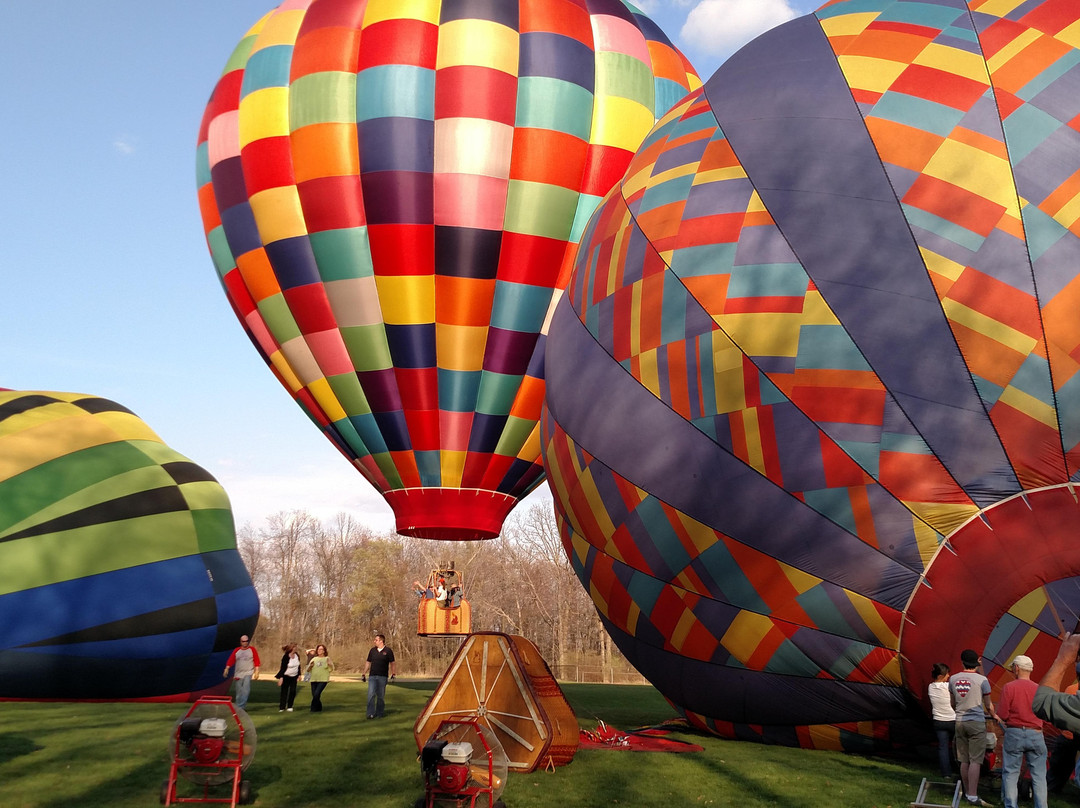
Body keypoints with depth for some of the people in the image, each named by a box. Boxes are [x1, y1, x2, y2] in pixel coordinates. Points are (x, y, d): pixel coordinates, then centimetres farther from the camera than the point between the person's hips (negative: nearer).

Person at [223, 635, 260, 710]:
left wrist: (256, 671, -6)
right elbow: (231, 660, 2)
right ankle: (237, 707, 15)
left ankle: (240, 707, -21)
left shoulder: (252, 649, 3)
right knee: (239, 692, 5)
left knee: (245, 690, -19)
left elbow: (256, 661, 0)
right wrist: (227, 669, -10)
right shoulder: (236, 650, 9)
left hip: (248, 673, -3)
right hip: (238, 674, 3)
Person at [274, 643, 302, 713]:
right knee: (284, 692, -2)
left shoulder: (297, 656, 1)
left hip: (294, 676, 5)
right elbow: (282, 668, -17)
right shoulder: (285, 657, -17)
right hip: (286, 676, -5)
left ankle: (289, 707, 11)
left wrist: (299, 674, 13)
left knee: (293, 691, 0)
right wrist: (281, 678, -20)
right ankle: (282, 707, 5)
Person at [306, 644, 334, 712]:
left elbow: (331, 669, -2)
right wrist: (310, 666, -8)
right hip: (314, 680, 4)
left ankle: (314, 708, -3)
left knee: (316, 694, -18)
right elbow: (308, 669, 14)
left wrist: (329, 664, -22)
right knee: (314, 695, 3)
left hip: (323, 680, -4)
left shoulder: (327, 659, 4)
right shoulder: (314, 659, 14)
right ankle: (319, 708, 23)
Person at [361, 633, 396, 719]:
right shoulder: (372, 650, 8)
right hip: (372, 676, 2)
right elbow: (368, 663, 14)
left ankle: (379, 713, 16)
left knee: (381, 696, 5)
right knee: (371, 694, -9)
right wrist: (364, 674, 11)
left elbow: (392, 663, 4)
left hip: (382, 676, -2)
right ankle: (371, 713, -10)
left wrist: (393, 673, -7)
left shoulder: (388, 651, -1)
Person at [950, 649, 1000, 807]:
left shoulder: (953, 679, 4)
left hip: (960, 722, 4)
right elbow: (988, 706, 1)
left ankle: (967, 792, 21)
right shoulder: (982, 680, -9)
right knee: (975, 761, -4)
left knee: (964, 761, 12)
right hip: (977, 722, -4)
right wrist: (994, 716, 23)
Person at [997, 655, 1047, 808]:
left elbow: (1002, 715, -11)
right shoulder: (1039, 689, -3)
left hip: (1014, 733, -2)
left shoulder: (1009, 687, -9)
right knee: (1039, 775, 9)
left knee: (1010, 774, 7)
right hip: (1036, 734, 2)